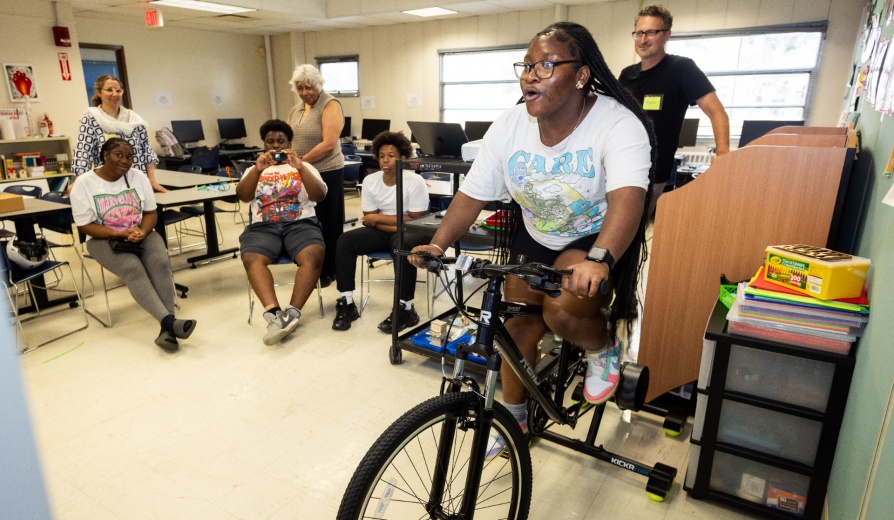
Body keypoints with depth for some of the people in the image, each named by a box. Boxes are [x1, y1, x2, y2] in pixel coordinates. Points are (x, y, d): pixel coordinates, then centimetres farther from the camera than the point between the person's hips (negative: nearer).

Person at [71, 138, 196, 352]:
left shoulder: (138, 176, 2)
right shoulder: (84, 184, -6)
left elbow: (151, 214, 4)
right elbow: (85, 226, -7)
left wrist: (142, 232, -17)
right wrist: (120, 234, -21)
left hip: (141, 234, 3)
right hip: (104, 239, -2)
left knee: (160, 263, -28)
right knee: (133, 269, -32)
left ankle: (167, 329, -37)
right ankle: (170, 321, -45)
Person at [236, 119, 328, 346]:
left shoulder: (304, 167, 18)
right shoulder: (254, 169, 22)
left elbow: (319, 195, 0)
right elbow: (242, 196, 3)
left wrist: (300, 167, -13)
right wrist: (258, 169, -12)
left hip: (301, 223, -1)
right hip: (263, 226, 1)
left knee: (313, 256, -33)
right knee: (251, 259, -31)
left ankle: (292, 313, -33)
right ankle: (273, 313, -39)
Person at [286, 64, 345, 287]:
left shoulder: (330, 105, -8)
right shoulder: (295, 110, 14)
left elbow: (329, 143, -19)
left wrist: (302, 160, -17)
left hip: (326, 173, -7)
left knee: (326, 224, 3)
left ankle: (328, 271, 14)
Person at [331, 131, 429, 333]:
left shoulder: (415, 181, -14)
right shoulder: (370, 181, -2)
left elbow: (415, 221, -17)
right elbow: (370, 221, -2)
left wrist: (379, 217, -14)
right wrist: (396, 224, -19)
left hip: (409, 232, -4)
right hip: (383, 232, 5)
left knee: (404, 245, -39)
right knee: (345, 241, -18)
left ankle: (405, 309, -28)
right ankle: (346, 303, -13)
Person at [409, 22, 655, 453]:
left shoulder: (619, 125, -27)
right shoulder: (509, 126, -14)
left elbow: (627, 197, -42)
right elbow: (472, 194, -13)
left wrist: (598, 260, -60)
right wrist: (438, 245, -26)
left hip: (599, 238, -4)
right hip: (535, 237, 5)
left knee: (563, 312, -28)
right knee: (518, 324, 5)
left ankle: (604, 346, 11)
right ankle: (514, 419, 30)